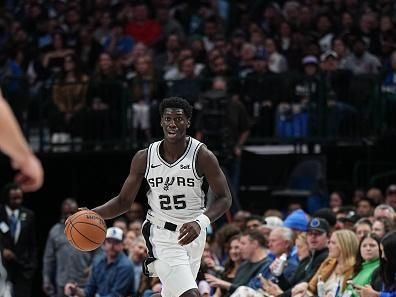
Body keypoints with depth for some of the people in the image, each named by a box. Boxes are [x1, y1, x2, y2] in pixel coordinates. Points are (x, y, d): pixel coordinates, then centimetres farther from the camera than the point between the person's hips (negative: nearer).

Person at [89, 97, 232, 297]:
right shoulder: (144, 158, -6)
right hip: (162, 235, -2)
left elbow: (224, 198, -9)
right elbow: (124, 201, 2)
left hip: (192, 234, 2)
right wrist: (92, 214, -15)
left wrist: (200, 222, -27)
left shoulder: (202, 156, -11)